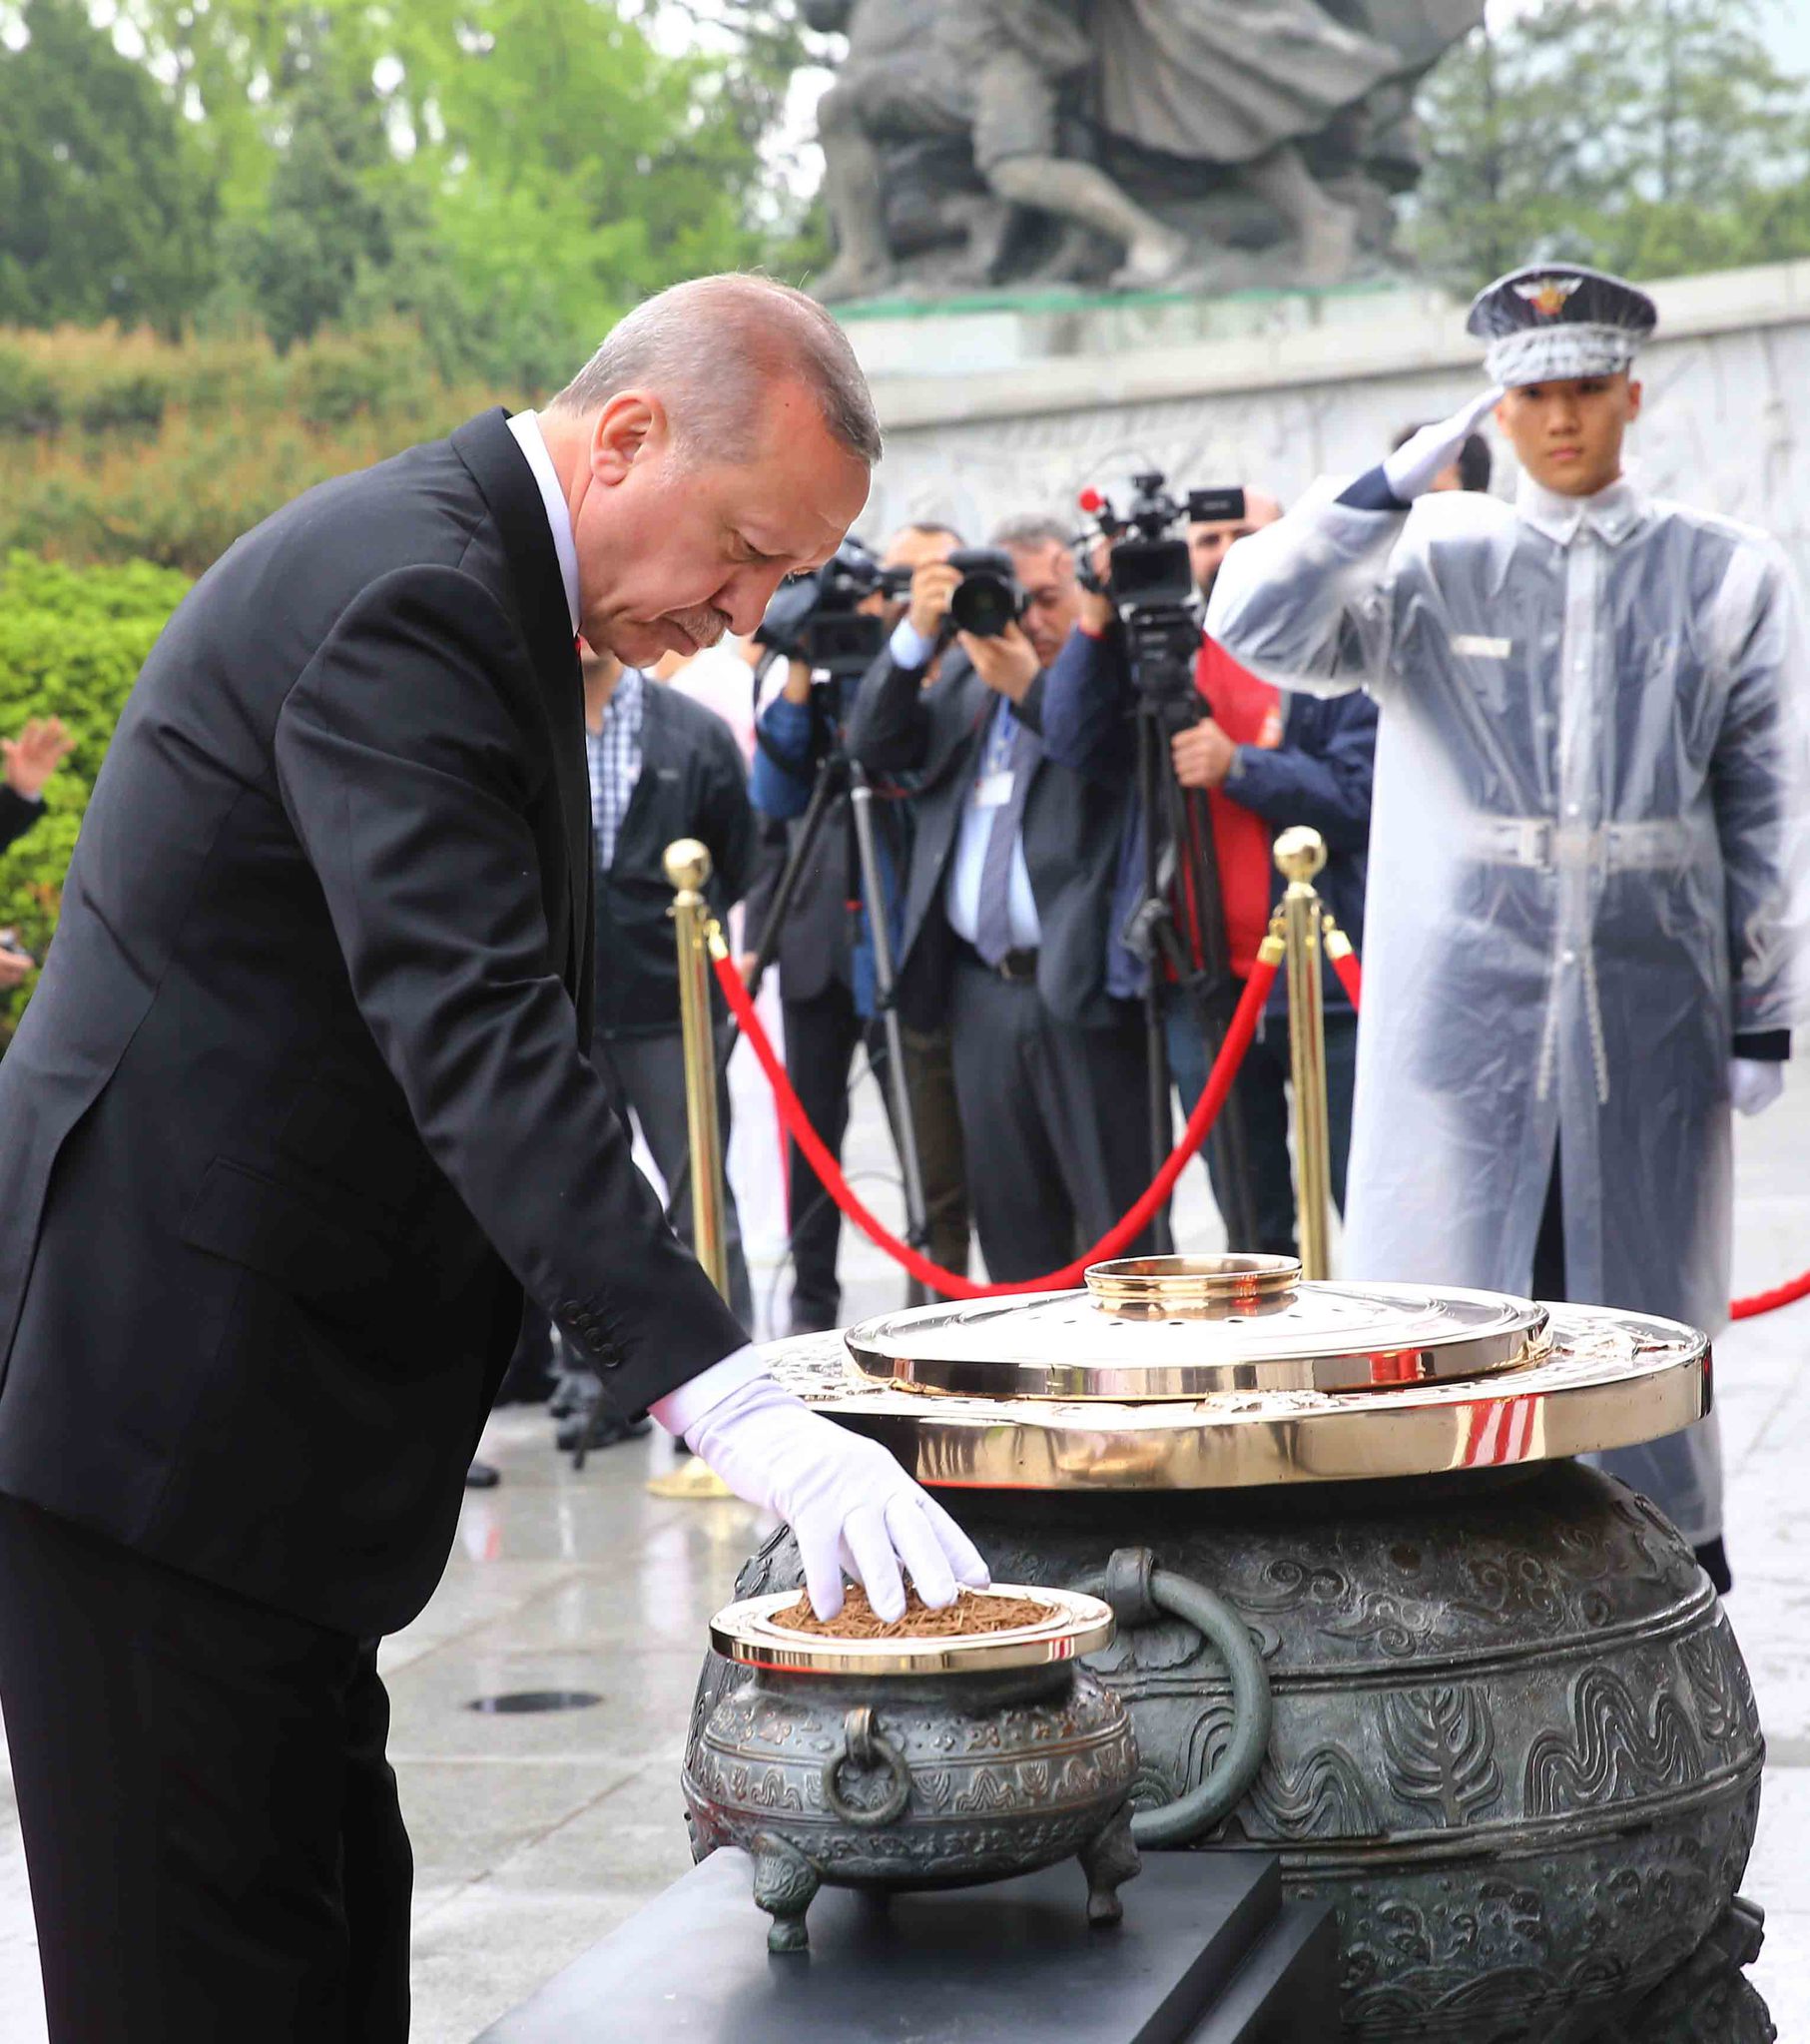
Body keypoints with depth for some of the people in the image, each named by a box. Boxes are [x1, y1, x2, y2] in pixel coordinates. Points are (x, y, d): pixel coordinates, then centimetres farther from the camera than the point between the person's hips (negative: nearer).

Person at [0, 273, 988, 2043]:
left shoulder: (467, 573, 14)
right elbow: (479, 1040, -31)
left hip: (245, 1376, 11)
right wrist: (731, 1404, -36)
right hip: (158, 1384, -11)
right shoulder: (403, 593, -20)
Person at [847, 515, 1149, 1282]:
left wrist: (1029, 686, -22)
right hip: (983, 987, 6)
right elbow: (875, 744, 8)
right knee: (1010, 1221, 11)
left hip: (1081, 984, -6)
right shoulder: (964, 666, 17)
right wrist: (916, 635, -3)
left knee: (1120, 1222, -4)